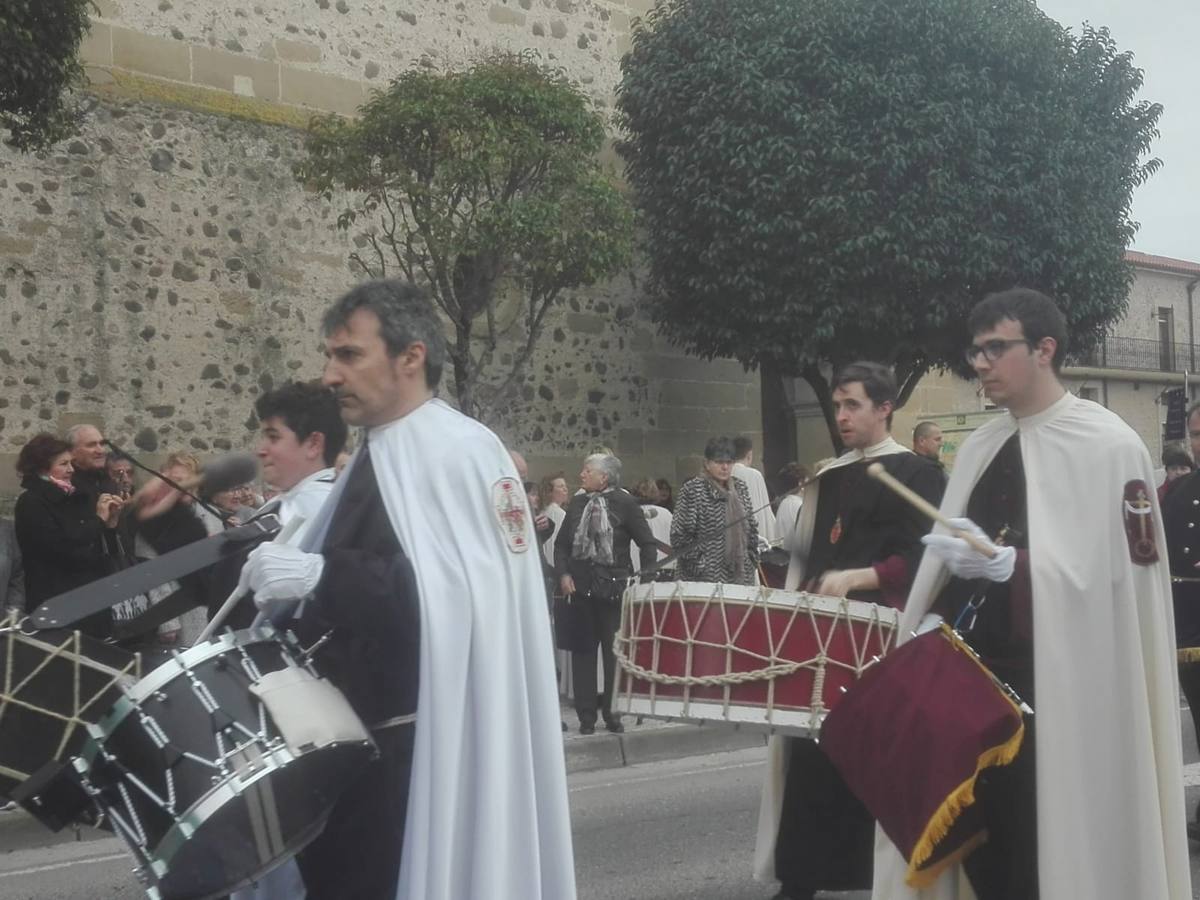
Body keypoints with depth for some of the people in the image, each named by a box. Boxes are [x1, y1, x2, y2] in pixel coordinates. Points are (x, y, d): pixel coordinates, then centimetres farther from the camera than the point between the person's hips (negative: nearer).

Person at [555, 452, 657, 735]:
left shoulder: (624, 503, -4)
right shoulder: (577, 503, 9)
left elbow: (646, 543, -2)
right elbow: (561, 543, 12)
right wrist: (563, 573, -2)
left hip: (614, 587, -4)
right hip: (581, 585, 4)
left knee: (615, 652, 1)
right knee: (582, 650, 5)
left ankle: (614, 713, 11)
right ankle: (586, 715, 12)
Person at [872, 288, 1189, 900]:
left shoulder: (1109, 445, -8)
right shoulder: (980, 447, 13)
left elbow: (1124, 575, -14)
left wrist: (1007, 563, -22)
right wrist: (930, 626, 3)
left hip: (1058, 685, -6)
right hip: (969, 672, 6)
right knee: (977, 843, 10)